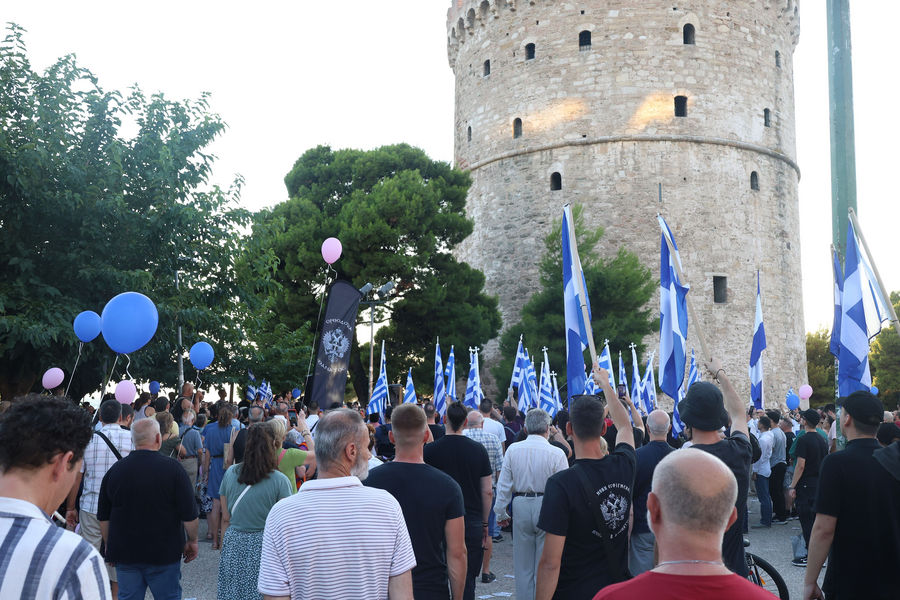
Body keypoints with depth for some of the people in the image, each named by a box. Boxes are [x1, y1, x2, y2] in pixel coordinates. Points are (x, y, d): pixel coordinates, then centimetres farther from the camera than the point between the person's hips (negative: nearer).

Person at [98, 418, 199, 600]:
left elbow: (103, 518, 7)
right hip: (164, 554, -3)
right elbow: (189, 515, -11)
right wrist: (192, 541, 5)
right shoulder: (171, 468, -12)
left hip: (125, 553, 3)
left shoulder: (115, 470, -1)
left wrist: (110, 547, 20)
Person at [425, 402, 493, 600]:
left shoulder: (431, 450, -7)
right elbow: (487, 492, 1)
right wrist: (484, 523, 11)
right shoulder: (478, 450, -2)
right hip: (472, 522, 1)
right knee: (467, 579, 7)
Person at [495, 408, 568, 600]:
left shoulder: (513, 450, -2)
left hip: (521, 507, 2)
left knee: (522, 564, 13)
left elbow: (503, 485, 3)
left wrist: (501, 513, 13)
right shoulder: (556, 453, -10)